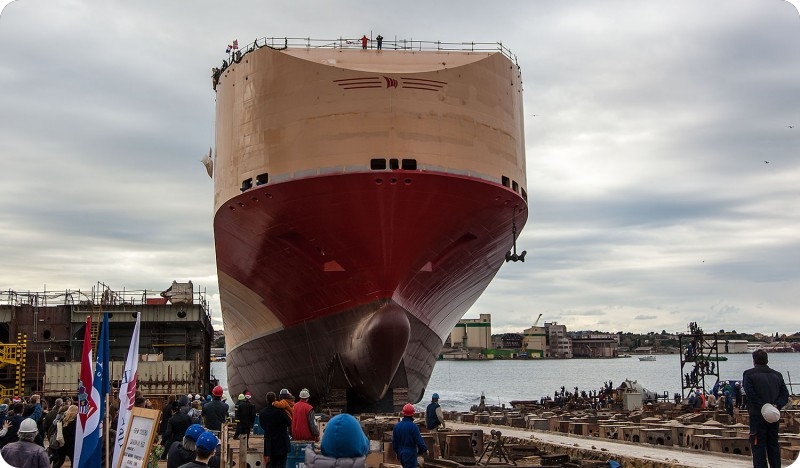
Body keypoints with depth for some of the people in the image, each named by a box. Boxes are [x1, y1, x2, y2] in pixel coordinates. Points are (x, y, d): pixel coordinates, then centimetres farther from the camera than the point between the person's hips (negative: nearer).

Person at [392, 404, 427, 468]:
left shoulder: (397, 426, 0)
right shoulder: (413, 426, -19)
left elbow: (394, 442, 8)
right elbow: (419, 441, -16)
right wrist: (425, 449, 2)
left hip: (401, 454, 7)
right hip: (411, 454, -7)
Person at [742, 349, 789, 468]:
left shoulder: (749, 374, -3)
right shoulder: (777, 375, 13)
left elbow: (751, 394, -17)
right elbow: (785, 394, 5)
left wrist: (763, 407, -16)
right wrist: (777, 405, -7)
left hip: (757, 415, -5)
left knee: (758, 445, -3)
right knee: (773, 445, 14)